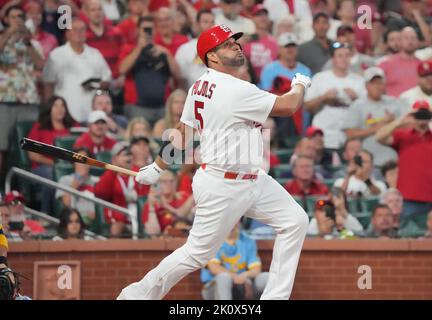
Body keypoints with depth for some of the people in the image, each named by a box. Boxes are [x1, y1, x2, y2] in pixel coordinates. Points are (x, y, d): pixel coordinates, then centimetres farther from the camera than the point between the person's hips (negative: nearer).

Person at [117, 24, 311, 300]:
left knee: (296, 222, 5)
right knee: (197, 253, -1)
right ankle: (138, 294, 16)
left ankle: (276, 296, 8)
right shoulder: (234, 90, -22)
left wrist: (158, 167, 22)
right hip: (222, 186, -10)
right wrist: (300, 85, 3)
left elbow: (183, 133, 12)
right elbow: (287, 106, -18)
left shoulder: (200, 87, 6)